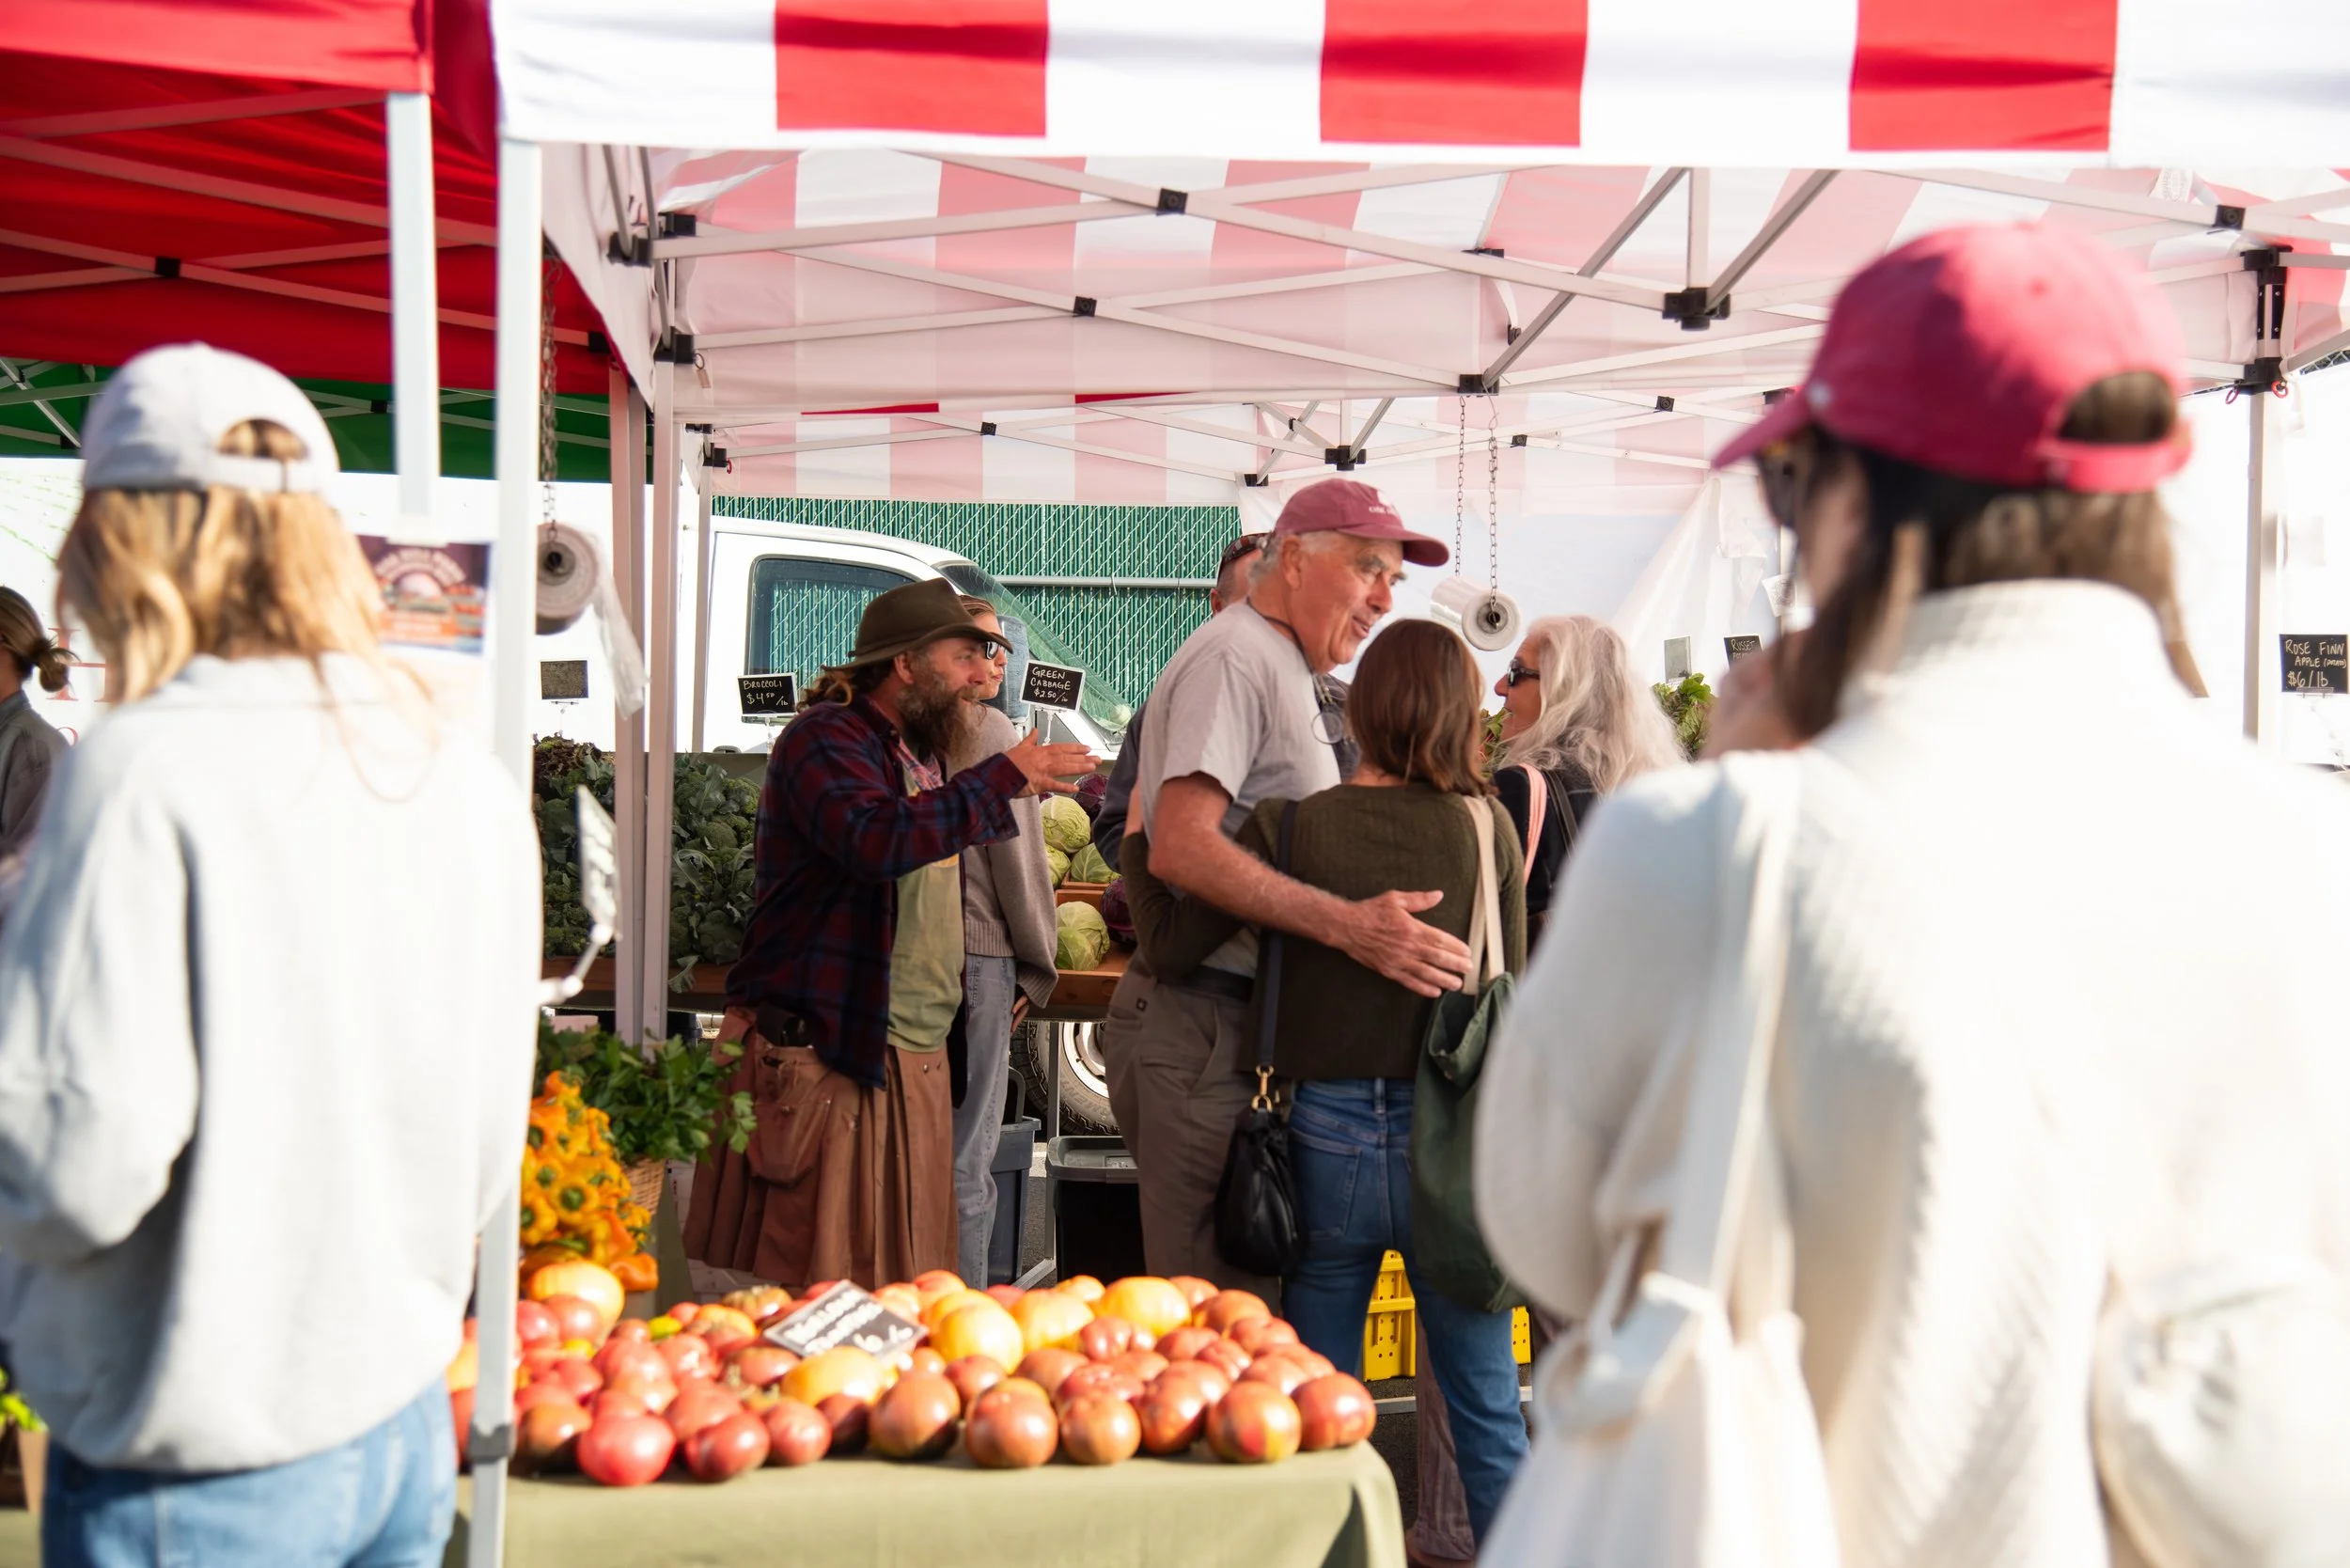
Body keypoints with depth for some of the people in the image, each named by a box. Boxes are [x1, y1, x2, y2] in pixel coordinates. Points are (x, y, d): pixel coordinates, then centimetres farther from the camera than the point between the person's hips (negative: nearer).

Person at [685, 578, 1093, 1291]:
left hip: (913, 1061, 9)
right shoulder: (827, 738, -9)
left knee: (905, 1297, 8)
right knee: (803, 1292, -6)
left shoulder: (919, 751, 20)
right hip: (818, 1054, -9)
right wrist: (1006, 777, -23)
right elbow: (877, 839, -29)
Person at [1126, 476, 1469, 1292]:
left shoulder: (1283, 670, 23)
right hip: (1217, 1030, -10)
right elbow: (1181, 847, -23)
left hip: (1254, 1026, 10)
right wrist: (1350, 926, -28)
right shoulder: (1234, 656, -10)